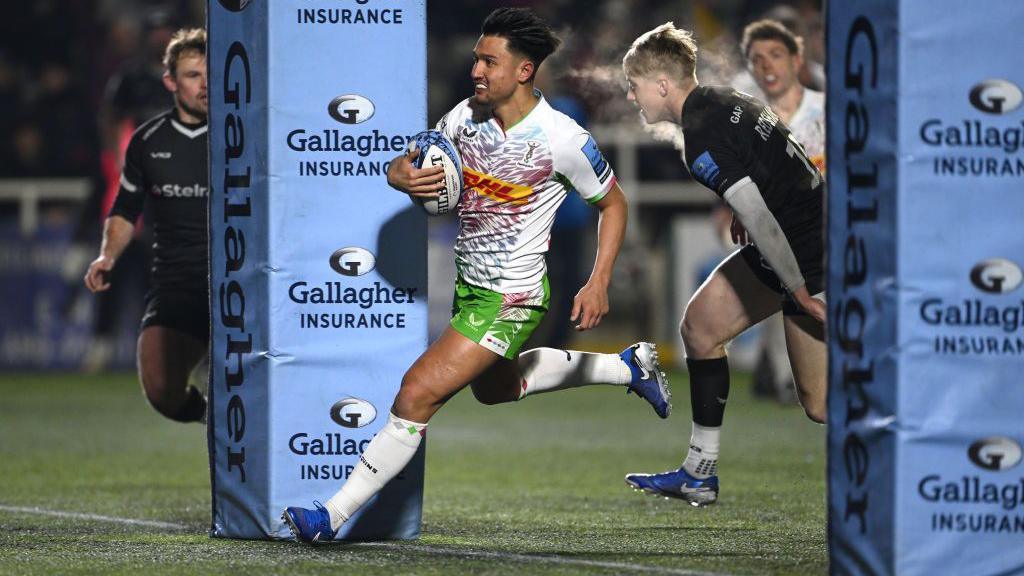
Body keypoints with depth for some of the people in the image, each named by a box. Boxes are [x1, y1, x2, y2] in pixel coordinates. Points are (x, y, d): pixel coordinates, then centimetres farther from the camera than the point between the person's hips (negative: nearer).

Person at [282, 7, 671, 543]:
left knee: (418, 393, -17)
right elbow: (400, 167, 6)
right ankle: (628, 366, 48)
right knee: (494, 387, 33)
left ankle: (333, 515, -10)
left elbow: (613, 203, -5)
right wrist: (405, 177, -19)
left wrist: (598, 283, -14)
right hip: (468, 284, 9)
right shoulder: (464, 117, -5)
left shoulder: (563, 140, -20)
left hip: (510, 299, -9)